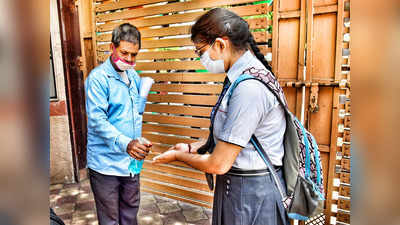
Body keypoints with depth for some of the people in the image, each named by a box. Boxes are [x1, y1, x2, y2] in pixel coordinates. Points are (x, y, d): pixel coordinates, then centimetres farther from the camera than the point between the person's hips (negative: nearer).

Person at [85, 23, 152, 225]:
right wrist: (125, 144, -35)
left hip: (131, 161, 6)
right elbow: (97, 120, -23)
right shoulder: (98, 78, -14)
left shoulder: (134, 77, 8)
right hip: (106, 163, -6)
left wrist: (138, 144, 6)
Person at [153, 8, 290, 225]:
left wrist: (178, 156, -6)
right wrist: (193, 148, 9)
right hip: (233, 184, 9)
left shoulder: (249, 88, -27)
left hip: (251, 194, -9)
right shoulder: (241, 75, 4)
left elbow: (218, 164, -22)